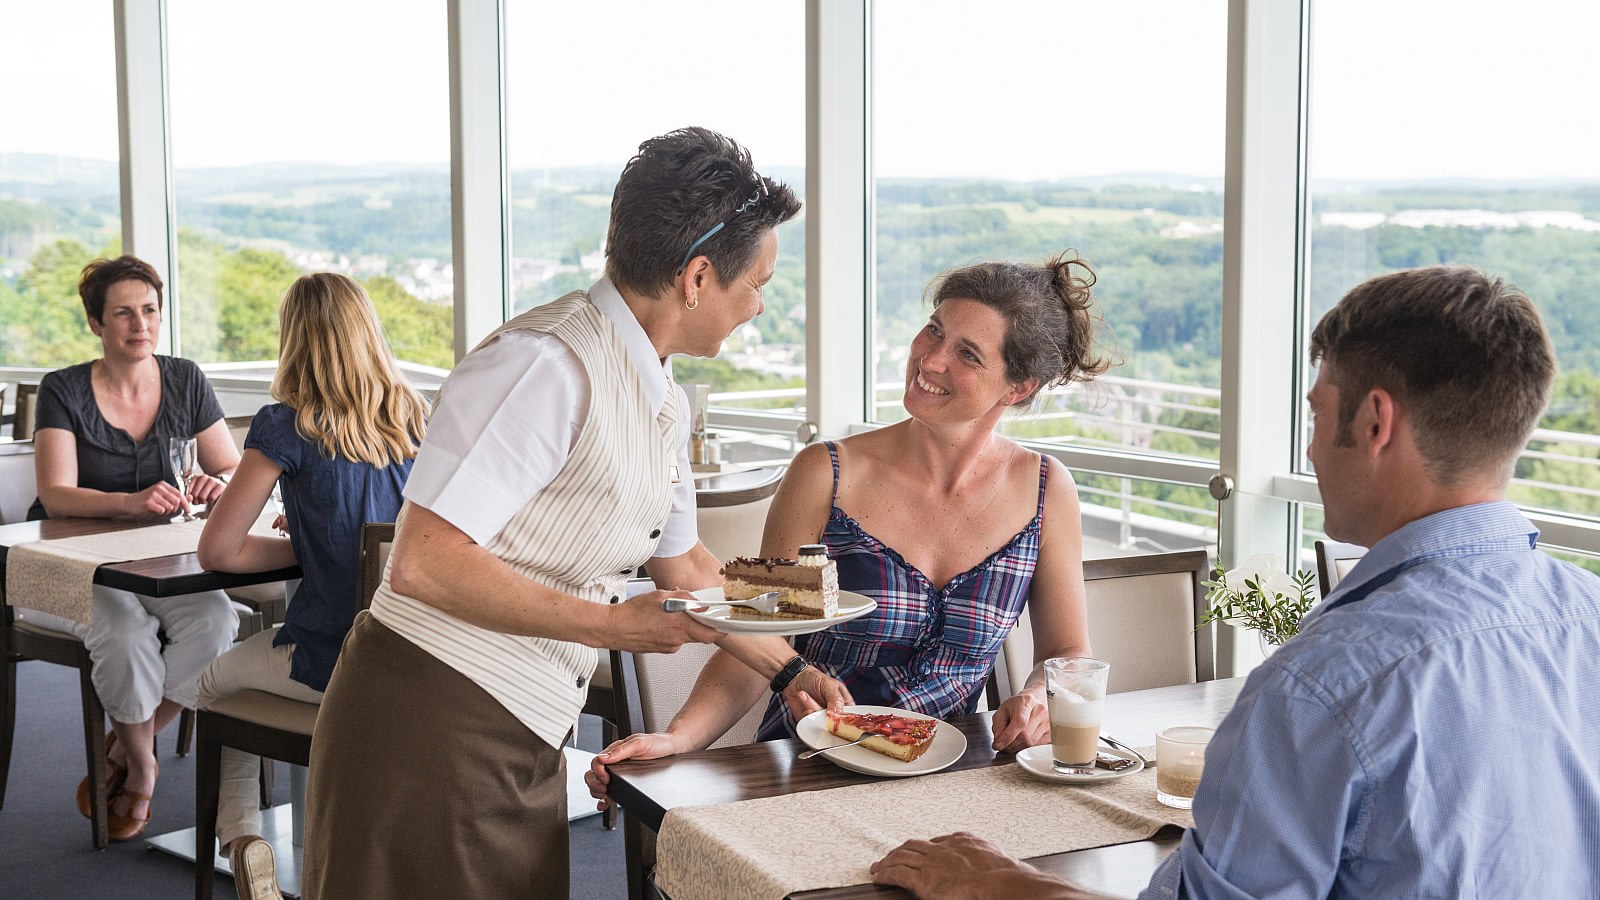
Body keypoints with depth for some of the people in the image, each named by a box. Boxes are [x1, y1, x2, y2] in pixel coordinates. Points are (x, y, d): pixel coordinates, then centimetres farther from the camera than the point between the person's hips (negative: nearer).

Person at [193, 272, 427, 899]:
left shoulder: (288, 426, -13)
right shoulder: (416, 418, 3)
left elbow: (217, 551, -12)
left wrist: (299, 550, 1)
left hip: (331, 662, -5)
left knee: (216, 683, 27)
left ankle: (241, 833, 15)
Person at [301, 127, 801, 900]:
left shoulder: (663, 403, 11)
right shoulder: (545, 368, -20)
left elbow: (681, 565, 25)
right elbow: (423, 563, -25)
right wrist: (608, 624, -21)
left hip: (524, 741, 9)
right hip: (429, 727, -9)